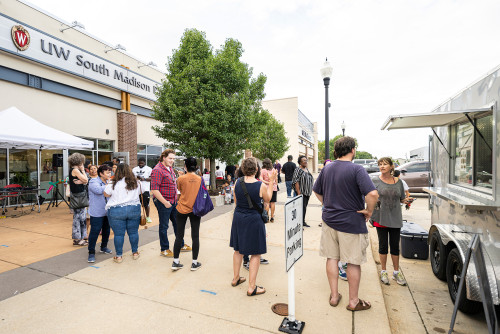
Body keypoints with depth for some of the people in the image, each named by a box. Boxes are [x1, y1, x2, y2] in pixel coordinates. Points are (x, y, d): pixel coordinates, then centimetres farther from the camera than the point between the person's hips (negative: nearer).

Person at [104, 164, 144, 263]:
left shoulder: (113, 184, -7)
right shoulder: (136, 183, 2)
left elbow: (106, 194, 6)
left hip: (116, 211, -2)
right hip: (134, 209, 3)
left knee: (119, 234, 7)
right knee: (133, 232, 12)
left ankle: (119, 256, 17)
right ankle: (135, 253, 25)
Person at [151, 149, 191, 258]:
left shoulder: (170, 168, 10)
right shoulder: (157, 170, -17)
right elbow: (154, 190, -23)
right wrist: (165, 202, -23)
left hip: (173, 201, 9)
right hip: (163, 202, -9)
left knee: (177, 223, 17)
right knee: (164, 226, 6)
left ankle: (181, 245, 32)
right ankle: (164, 250, 23)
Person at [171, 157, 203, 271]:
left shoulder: (181, 178, -8)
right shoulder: (200, 179, -4)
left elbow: (180, 190, 7)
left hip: (182, 209, 0)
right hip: (195, 210, 0)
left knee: (179, 235, 11)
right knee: (195, 236, 8)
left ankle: (175, 262, 20)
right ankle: (195, 263, 17)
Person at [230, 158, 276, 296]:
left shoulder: (238, 182, -7)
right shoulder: (261, 185, -19)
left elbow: (236, 201, 6)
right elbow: (268, 199, 2)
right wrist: (271, 181, 4)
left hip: (238, 218, 5)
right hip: (254, 220, -5)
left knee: (238, 249, 22)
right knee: (256, 253, 9)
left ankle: (235, 278, 40)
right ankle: (251, 287, 17)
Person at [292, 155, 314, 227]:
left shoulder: (307, 169, 13)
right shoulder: (298, 170, -12)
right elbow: (296, 181, -18)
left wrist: (310, 191, 18)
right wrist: (298, 192, -22)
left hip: (307, 192, 8)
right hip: (301, 192, -8)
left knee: (305, 207, 13)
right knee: (302, 207, -7)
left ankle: (303, 221, 23)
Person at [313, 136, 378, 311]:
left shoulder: (327, 168, 3)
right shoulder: (356, 169, -16)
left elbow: (316, 191, 12)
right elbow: (372, 194, -27)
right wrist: (369, 211, -11)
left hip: (329, 220, 5)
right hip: (352, 223, -5)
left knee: (332, 258, 15)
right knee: (353, 262, 11)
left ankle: (334, 296, 30)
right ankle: (353, 301, 27)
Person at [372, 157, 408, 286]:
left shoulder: (398, 182, 5)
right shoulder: (375, 180, -3)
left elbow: (402, 199, 12)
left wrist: (407, 200, -9)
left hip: (395, 218, 2)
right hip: (381, 218, -2)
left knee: (395, 245, 10)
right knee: (383, 245, 7)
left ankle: (396, 272, 27)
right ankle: (384, 272, 24)